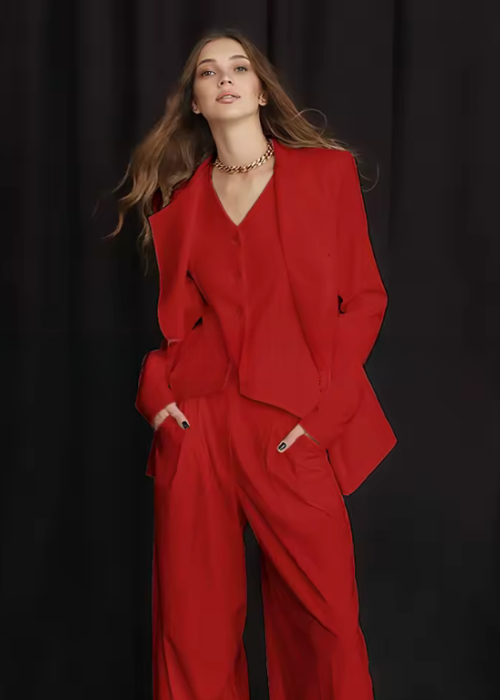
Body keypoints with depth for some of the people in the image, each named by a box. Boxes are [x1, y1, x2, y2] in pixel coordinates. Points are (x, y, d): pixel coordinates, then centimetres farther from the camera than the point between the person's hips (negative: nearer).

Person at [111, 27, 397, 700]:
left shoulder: (328, 171, 6)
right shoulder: (176, 197, 13)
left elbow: (364, 297, 4)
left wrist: (322, 408, -6)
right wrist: (156, 395, 0)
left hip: (293, 433, -2)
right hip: (195, 426, 2)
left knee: (326, 618, 1)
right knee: (194, 623, 7)